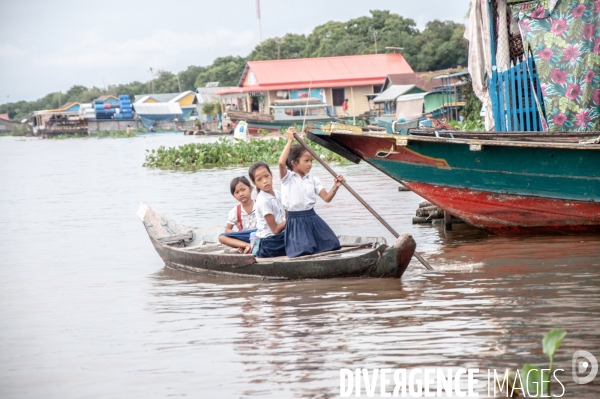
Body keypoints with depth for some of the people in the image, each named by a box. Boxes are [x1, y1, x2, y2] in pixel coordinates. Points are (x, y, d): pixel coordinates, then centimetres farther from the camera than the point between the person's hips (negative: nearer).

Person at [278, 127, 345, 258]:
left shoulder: (313, 180, 9)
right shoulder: (287, 177, -4)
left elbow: (327, 198, 5)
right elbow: (281, 163, -25)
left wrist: (335, 187, -15)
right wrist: (290, 141, -22)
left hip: (312, 218, 5)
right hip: (296, 220, -5)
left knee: (331, 245, -1)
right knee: (303, 251, -20)